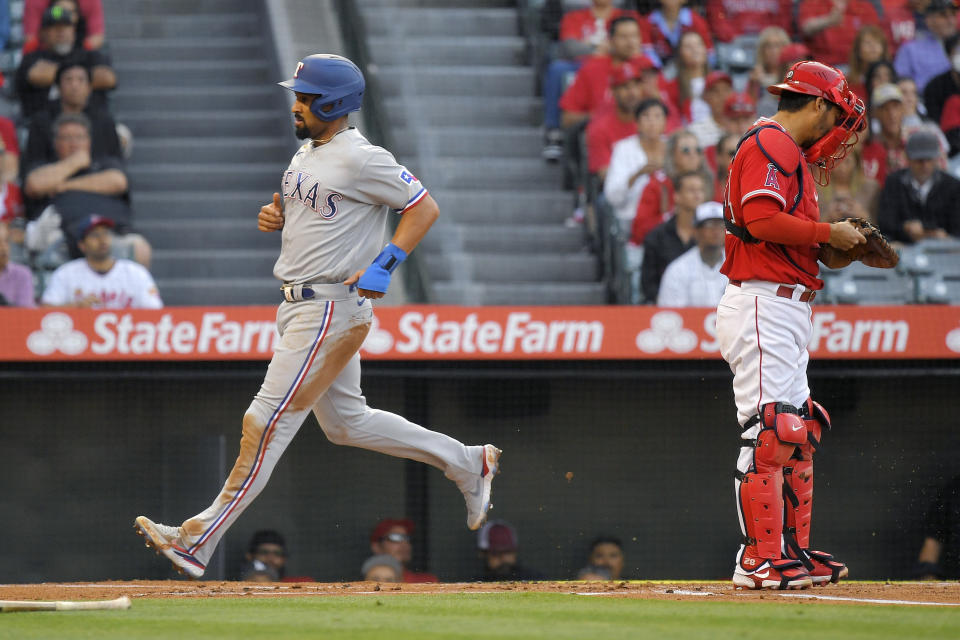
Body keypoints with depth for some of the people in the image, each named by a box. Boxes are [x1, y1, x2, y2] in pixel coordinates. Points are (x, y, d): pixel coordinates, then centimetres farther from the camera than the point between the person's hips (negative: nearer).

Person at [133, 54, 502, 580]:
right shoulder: (307, 153, 14)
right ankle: (467, 464, 27)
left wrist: (383, 266, -21)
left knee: (269, 419, -10)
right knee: (346, 422, 16)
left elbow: (423, 207, -12)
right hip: (299, 306, 11)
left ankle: (200, 540, -10)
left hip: (333, 306, -11)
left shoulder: (360, 159, -14)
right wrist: (275, 217, 4)